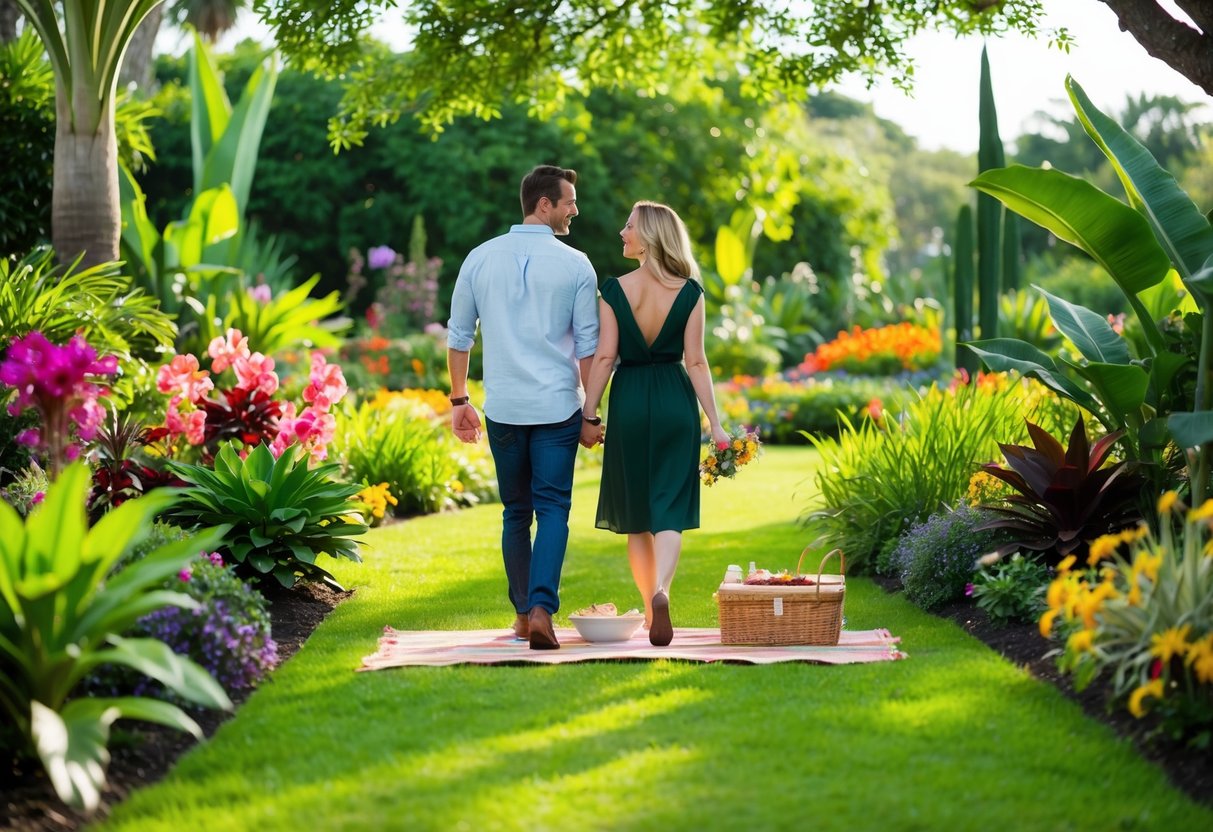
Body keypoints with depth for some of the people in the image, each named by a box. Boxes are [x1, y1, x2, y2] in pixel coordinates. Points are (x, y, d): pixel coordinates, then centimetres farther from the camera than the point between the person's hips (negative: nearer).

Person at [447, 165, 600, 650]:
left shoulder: (480, 259, 4)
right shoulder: (575, 265, -4)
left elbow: (459, 335, 8)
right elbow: (588, 346, -3)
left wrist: (459, 400, 17)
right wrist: (591, 410, 5)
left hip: (503, 408, 3)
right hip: (557, 407, -3)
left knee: (515, 512, 14)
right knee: (553, 509, -1)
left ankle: (523, 613, 18)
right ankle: (541, 609, -17)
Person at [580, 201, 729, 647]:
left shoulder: (615, 290, -6)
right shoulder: (689, 292, -3)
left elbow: (604, 357, -7)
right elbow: (696, 361, -5)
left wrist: (588, 416, 0)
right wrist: (715, 423, -2)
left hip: (629, 403, 0)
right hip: (676, 403, 0)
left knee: (636, 513, 13)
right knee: (669, 509, 0)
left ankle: (650, 607, 20)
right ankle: (660, 591, -25)